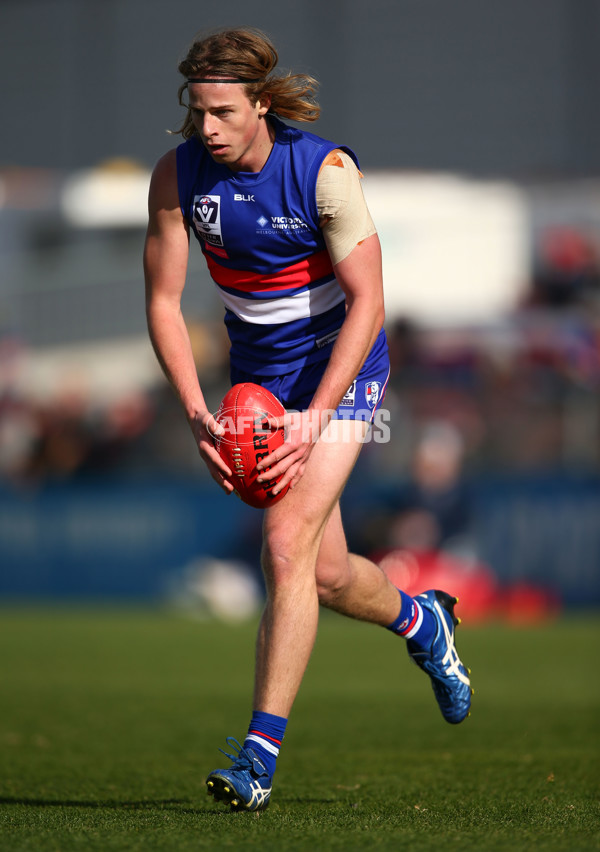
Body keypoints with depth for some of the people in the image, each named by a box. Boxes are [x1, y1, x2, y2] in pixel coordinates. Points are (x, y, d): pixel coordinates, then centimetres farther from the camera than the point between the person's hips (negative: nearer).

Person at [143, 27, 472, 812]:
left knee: (288, 546, -20)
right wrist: (197, 415, -16)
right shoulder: (178, 175, -11)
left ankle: (261, 751, -18)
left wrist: (313, 417, -25)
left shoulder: (325, 170, -21)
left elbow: (367, 303, -18)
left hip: (340, 364, -5)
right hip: (256, 376, 5)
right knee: (327, 576, 10)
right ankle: (421, 623, 44)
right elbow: (163, 302, -5)